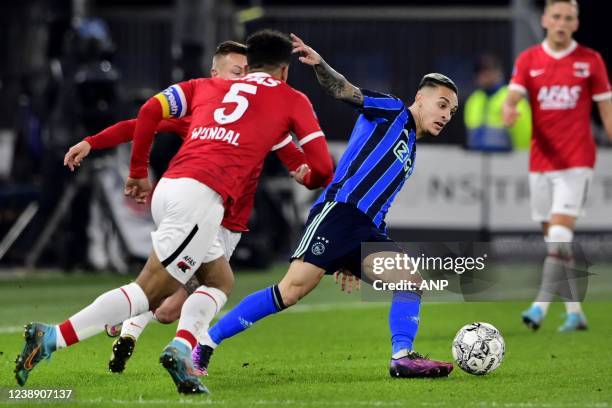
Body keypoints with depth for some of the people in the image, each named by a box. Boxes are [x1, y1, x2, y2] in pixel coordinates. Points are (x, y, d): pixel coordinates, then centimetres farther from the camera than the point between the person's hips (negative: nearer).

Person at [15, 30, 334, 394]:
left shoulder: (207, 86, 26)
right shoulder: (293, 100, 16)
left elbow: (151, 110, 13)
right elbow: (323, 166, 13)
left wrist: (139, 173, 20)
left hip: (168, 187, 6)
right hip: (203, 196, -6)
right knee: (148, 292, -9)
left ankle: (182, 350, 0)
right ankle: (51, 339, -20)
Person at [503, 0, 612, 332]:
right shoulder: (528, 60, 6)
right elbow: (514, 95, -7)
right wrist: (509, 109, -31)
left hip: (576, 161, -4)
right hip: (540, 161, 4)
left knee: (560, 233, -17)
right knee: (552, 238, 6)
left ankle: (541, 306, -23)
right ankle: (574, 312, 15)